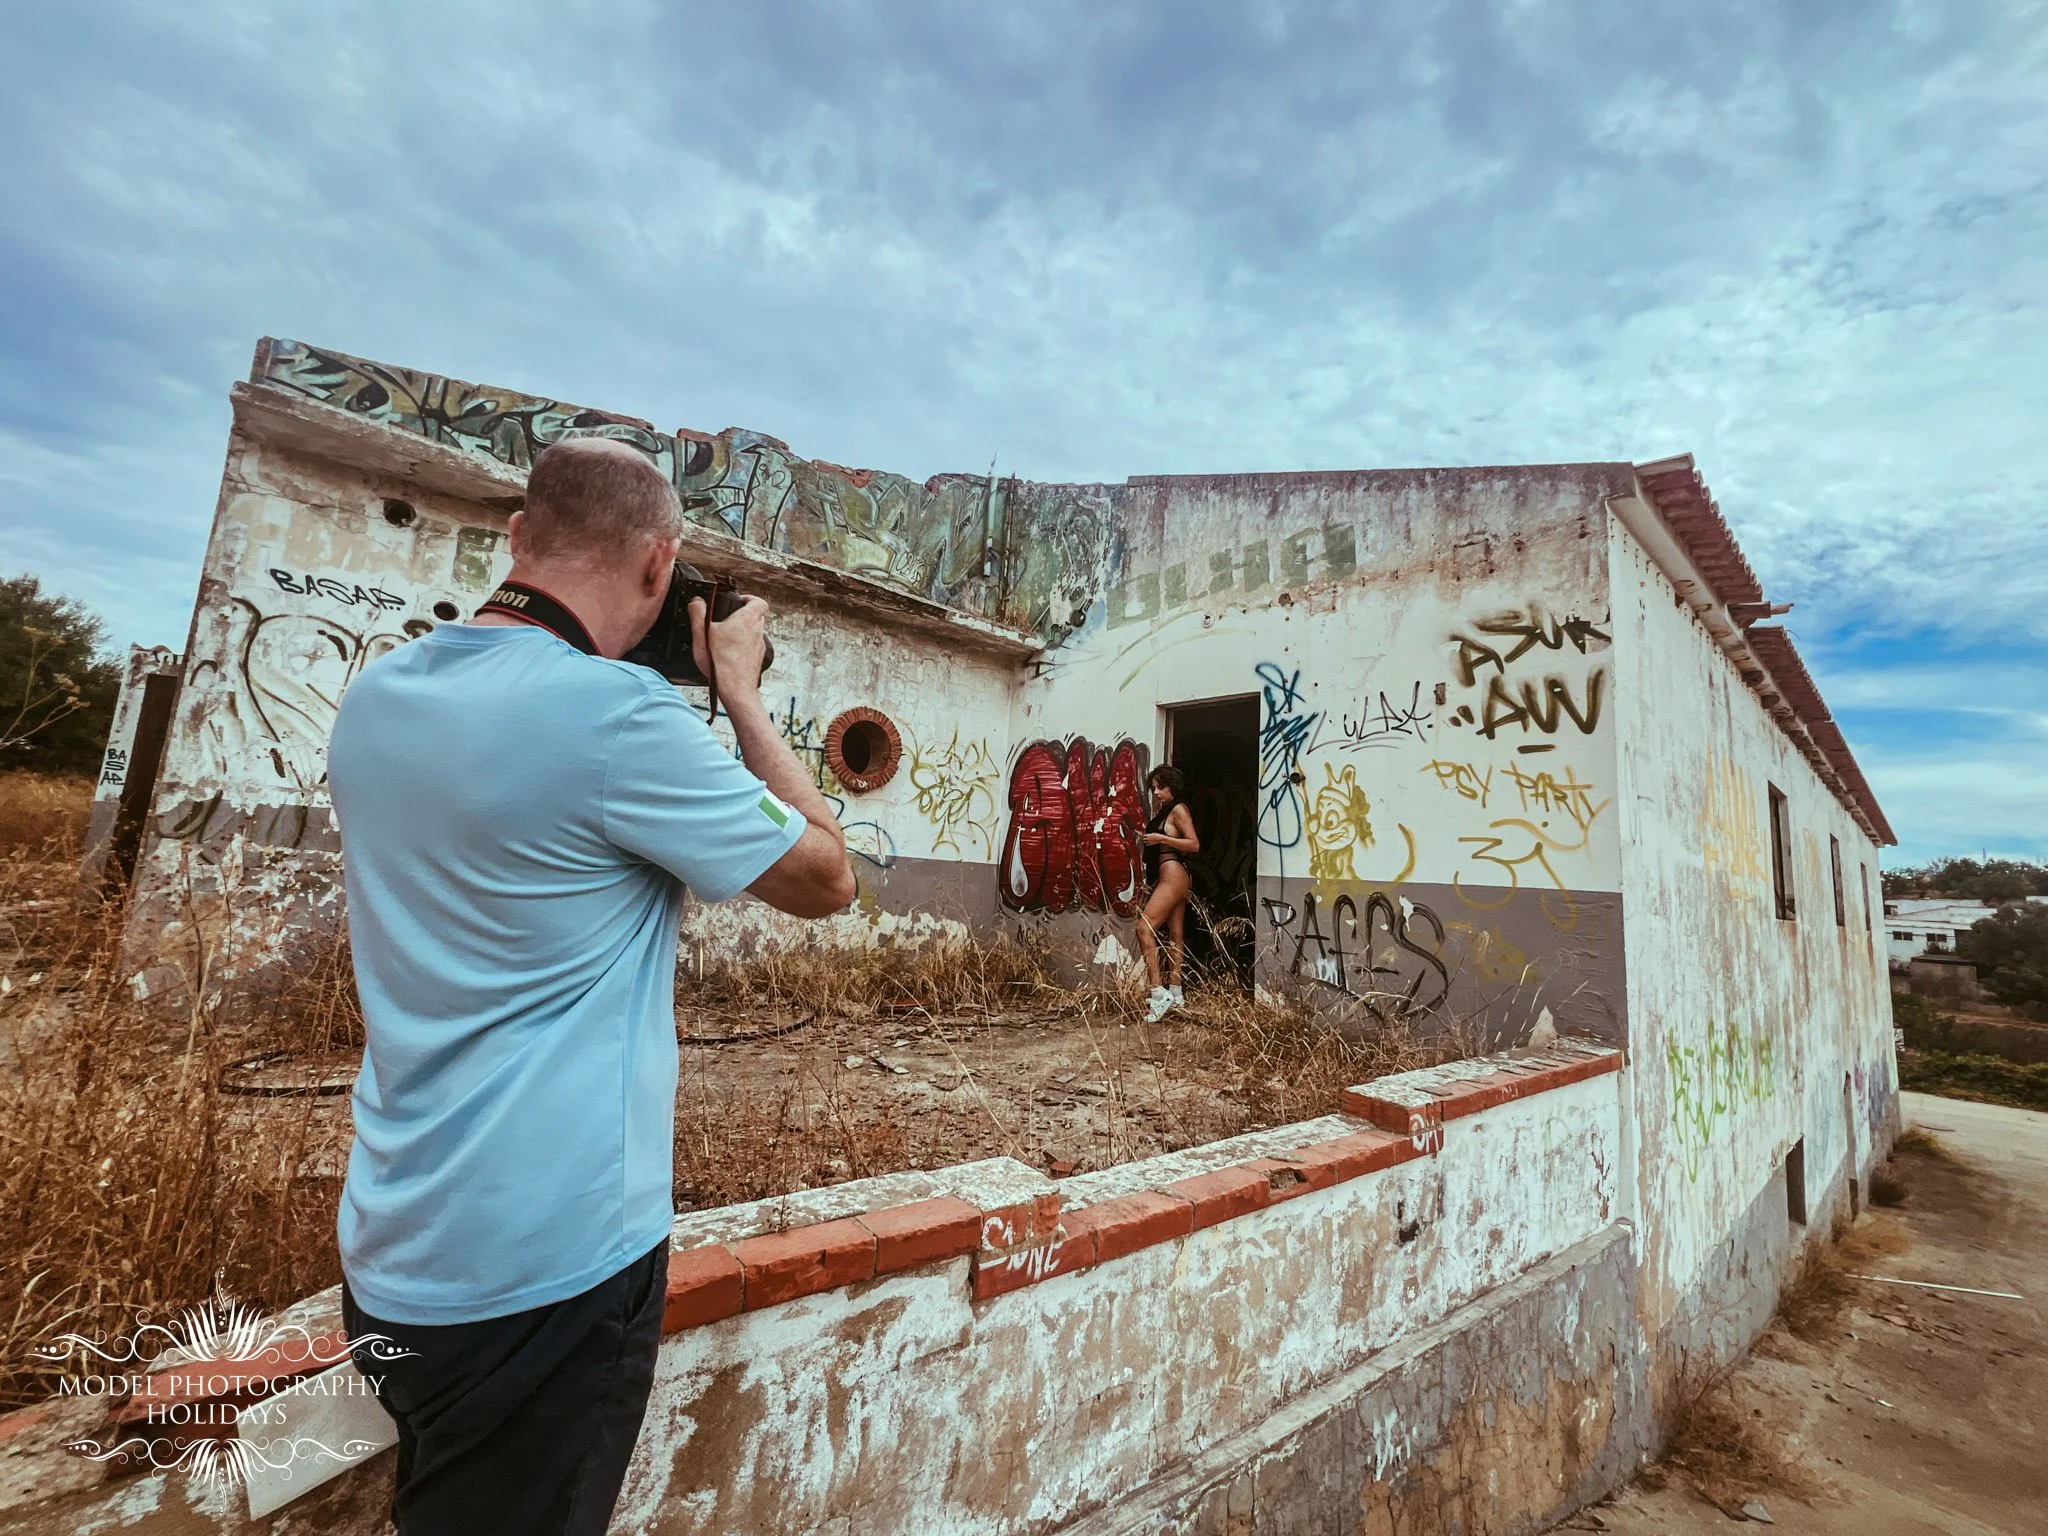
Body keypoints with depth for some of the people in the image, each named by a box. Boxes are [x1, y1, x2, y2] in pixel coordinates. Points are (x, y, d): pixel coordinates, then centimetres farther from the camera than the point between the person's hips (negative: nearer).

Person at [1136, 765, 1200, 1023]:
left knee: (1145, 927, -17)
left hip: (1172, 874, -10)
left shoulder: (1178, 809, -8)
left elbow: (1194, 844, -16)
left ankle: (1159, 992, -19)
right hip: (1171, 877, 10)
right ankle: (1175, 993, 15)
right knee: (1175, 936, 10)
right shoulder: (1165, 811, 18)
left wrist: (1161, 838, -19)